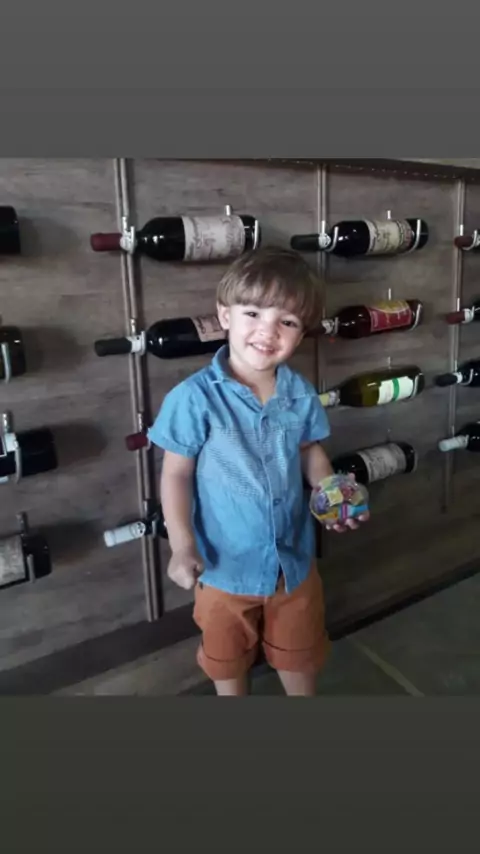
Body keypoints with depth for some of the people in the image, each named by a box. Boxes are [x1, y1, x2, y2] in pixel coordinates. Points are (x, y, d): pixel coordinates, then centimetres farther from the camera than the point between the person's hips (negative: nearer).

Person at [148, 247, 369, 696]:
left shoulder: (301, 394, -10)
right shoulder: (195, 397, -23)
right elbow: (176, 475, -16)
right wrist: (182, 546, -20)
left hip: (293, 556, 3)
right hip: (225, 561, -2)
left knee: (299, 650, 27)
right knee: (228, 655, 25)